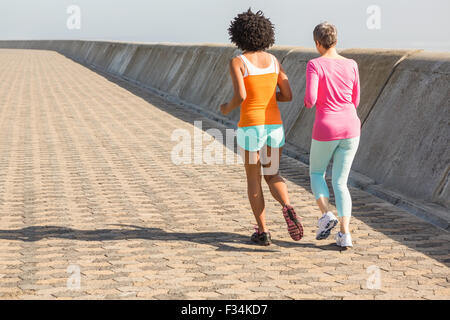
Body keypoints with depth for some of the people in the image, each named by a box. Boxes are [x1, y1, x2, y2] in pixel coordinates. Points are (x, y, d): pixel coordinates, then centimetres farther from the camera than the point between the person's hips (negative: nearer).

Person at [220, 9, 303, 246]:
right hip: (274, 126, 4)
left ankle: (263, 232, 13)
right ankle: (287, 208, -12)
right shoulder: (273, 60, 6)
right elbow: (288, 95, 6)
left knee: (253, 179, 14)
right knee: (272, 176, 19)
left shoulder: (237, 62, -9)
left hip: (250, 127, -4)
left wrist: (228, 108, 2)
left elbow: (240, 96, -21)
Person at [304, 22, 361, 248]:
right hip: (350, 130, 3)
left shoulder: (314, 65, -9)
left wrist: (308, 102, 6)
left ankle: (326, 215, 0)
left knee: (316, 172, 22)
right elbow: (354, 101, 10)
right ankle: (344, 234, -2)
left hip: (326, 131, -3)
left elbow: (310, 99, -17)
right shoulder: (351, 65, 3)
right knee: (340, 183, 11)